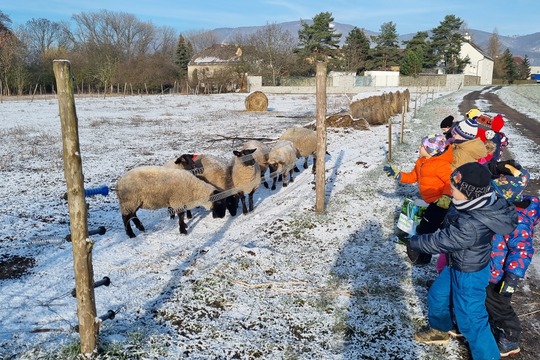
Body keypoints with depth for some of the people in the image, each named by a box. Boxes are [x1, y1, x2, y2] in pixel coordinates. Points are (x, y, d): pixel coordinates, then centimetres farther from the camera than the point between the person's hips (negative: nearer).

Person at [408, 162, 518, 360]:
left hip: (469, 274, -9)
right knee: (437, 296, 27)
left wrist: (413, 241, -14)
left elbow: (440, 242, -28)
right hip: (456, 265, 9)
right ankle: (440, 330, 52)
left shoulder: (471, 226, -41)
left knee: (470, 320, 7)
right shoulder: (481, 201, -13)